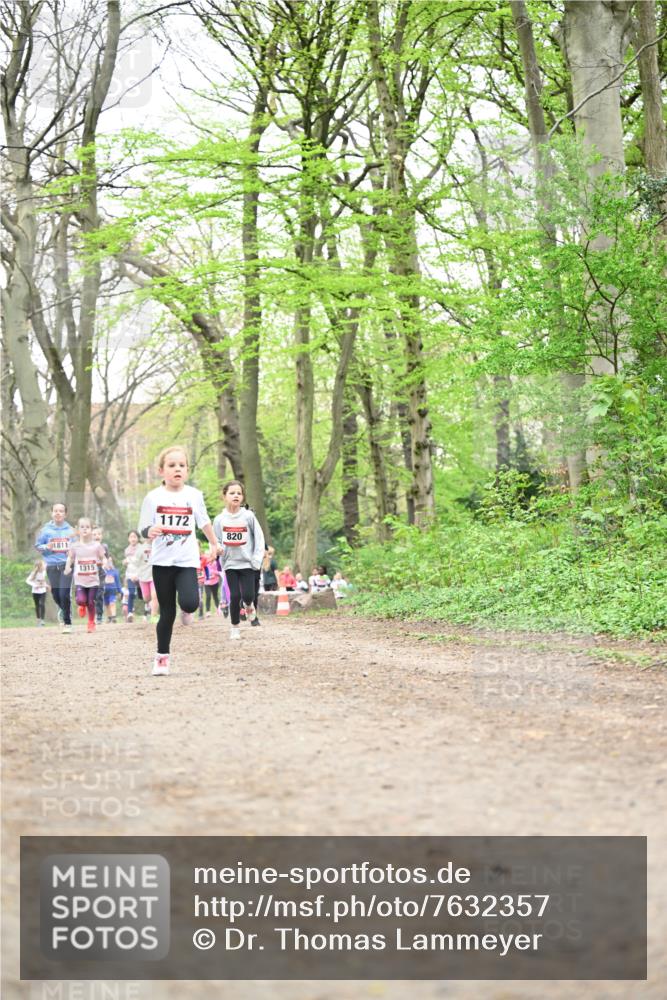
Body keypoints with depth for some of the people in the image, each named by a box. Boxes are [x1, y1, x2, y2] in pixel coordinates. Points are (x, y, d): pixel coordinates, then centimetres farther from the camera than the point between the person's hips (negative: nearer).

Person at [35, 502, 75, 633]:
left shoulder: (70, 530, 3)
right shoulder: (46, 530, 3)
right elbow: (37, 546, 10)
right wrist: (46, 547, -10)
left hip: (66, 564, -2)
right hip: (52, 566, 2)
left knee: (64, 594, -12)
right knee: (56, 594, 6)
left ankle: (67, 622, 0)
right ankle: (63, 609, 41)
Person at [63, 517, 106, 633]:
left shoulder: (97, 545, -2)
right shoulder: (74, 545, -1)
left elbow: (103, 558, 6)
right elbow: (70, 558, 11)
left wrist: (103, 562, -17)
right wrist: (67, 567, -7)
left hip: (93, 580, 0)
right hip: (79, 580, 0)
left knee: (91, 602, 1)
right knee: (81, 600, -15)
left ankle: (91, 623, 21)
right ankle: (82, 606, 23)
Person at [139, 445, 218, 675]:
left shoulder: (194, 495, 1)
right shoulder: (153, 497, -2)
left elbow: (204, 522, 18)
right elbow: (143, 529, 1)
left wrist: (214, 544, 30)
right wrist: (150, 531, -22)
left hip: (187, 561, 0)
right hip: (162, 561, 0)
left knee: (190, 602, -22)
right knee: (167, 613, 3)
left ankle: (187, 609, 16)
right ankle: (162, 657, 19)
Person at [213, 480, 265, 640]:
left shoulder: (248, 516, -5)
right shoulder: (220, 519, -1)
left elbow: (259, 538, -2)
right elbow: (215, 541, 6)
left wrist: (257, 559, -8)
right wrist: (217, 549, -16)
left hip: (247, 563, -1)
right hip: (230, 563, 1)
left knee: (248, 595, -9)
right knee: (235, 596, -4)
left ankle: (249, 605, 28)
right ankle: (234, 627, 13)